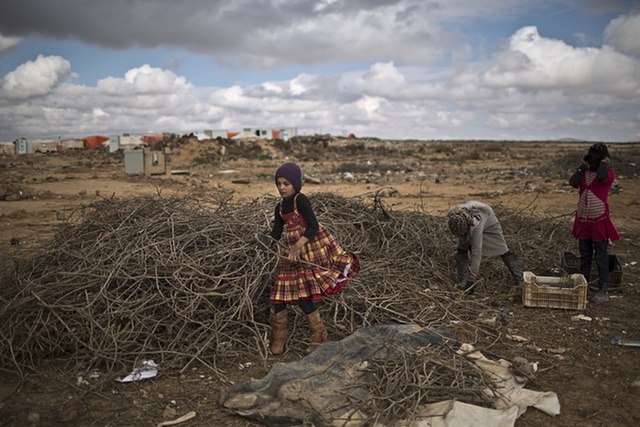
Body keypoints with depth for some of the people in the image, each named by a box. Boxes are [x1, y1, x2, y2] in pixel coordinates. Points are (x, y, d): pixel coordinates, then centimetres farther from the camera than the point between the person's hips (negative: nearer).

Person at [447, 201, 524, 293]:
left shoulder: (476, 224, -49)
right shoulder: (452, 216, -36)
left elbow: (476, 252, -48)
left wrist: (471, 278, -47)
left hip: (488, 222, -4)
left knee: (503, 250, -4)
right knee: (461, 249, -11)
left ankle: (520, 282, 4)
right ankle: (462, 283, -1)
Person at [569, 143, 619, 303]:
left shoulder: (609, 172, -4)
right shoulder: (584, 173, 9)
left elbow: (602, 177, -29)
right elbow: (573, 182, -12)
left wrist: (603, 164, -12)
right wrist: (583, 166, -4)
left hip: (599, 221, -5)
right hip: (583, 220, 5)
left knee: (601, 258, -1)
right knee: (585, 257, 13)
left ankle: (603, 291, 5)